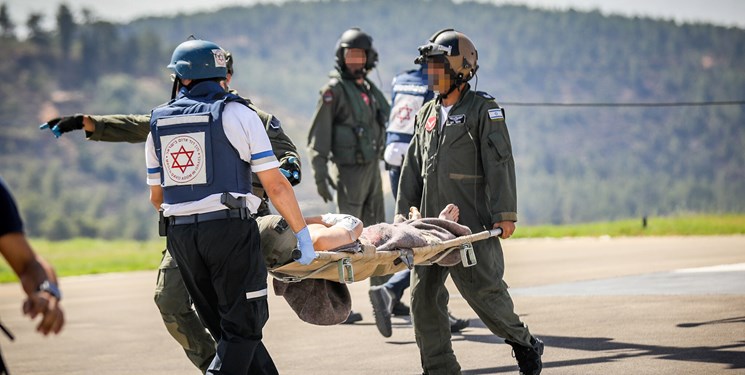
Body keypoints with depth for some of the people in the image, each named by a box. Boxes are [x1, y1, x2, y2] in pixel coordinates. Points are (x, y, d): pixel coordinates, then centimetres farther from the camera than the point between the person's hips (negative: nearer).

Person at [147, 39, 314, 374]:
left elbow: (156, 196, 19)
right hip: (229, 228, -5)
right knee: (242, 326, 2)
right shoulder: (236, 114, -2)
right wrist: (302, 234, 1)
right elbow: (275, 185, -6)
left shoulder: (158, 122, 11)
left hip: (180, 234, 5)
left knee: (226, 326, 14)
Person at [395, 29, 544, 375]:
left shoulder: (483, 110, -4)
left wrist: (505, 214, -17)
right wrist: (403, 215, 16)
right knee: (424, 295, 1)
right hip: (432, 223, 6)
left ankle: (523, 342, 18)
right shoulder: (428, 114, 16)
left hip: (473, 224, -6)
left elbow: (500, 164, -10)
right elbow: (413, 168, 20)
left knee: (482, 290, -5)